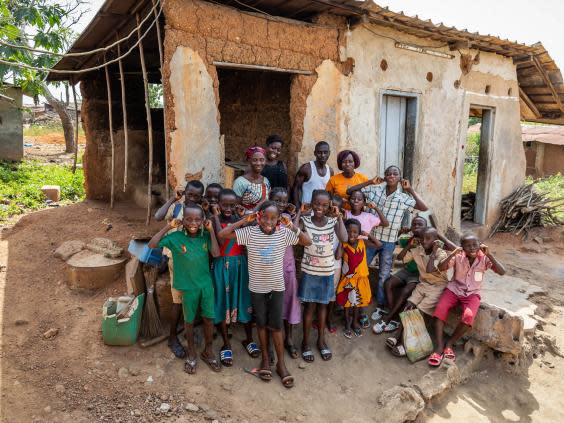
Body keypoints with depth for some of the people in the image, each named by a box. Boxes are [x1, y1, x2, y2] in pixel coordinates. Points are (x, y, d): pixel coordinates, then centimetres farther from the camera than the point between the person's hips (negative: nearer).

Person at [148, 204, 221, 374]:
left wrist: (211, 230, -17)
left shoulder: (205, 236, -6)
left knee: (208, 319, 10)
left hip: (206, 284, 2)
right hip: (188, 287, -2)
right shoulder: (176, 237, -13)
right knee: (189, 320, 13)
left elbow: (216, 253, -18)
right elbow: (152, 245, -18)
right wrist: (167, 227, -19)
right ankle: (191, 354, 32)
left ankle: (208, 352, 30)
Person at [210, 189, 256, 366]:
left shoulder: (240, 218, 1)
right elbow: (219, 241, -25)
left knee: (245, 299, 11)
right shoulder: (214, 220, -7)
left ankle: (249, 339, 31)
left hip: (240, 264, 3)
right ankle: (226, 344, 23)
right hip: (222, 265, -3)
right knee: (223, 302, 7)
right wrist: (216, 216, -21)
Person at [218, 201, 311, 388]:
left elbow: (308, 242, -9)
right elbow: (222, 234, -18)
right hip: (257, 286, 0)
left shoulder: (284, 232, -11)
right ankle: (265, 359, 32)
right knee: (261, 323, 14)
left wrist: (292, 225, -16)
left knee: (276, 324, 7)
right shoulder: (250, 232, -14)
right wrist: (244, 220, -19)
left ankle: (281, 363, 22)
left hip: (277, 286, 0)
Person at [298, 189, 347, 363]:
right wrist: (299, 212, -18)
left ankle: (321, 340, 31)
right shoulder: (305, 220, -9)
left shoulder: (333, 221, -5)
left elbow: (344, 238, -20)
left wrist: (339, 217, -18)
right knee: (310, 306, 7)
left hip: (327, 270, 2)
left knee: (322, 305, 16)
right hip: (309, 270, -2)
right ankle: (305, 342, 23)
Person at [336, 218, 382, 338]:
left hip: (361, 278, 3)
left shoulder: (363, 243, -8)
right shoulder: (344, 245, -16)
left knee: (358, 302, 19)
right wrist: (341, 243, -25)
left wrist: (368, 235, -11)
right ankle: (347, 324, 32)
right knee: (347, 302, 13)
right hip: (348, 278, -2)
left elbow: (378, 244, -4)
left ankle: (355, 322, 39)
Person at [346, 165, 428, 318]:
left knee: (384, 276, 10)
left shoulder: (404, 198, -3)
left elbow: (424, 208, -11)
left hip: (389, 242, 0)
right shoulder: (374, 190, -3)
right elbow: (349, 191, -5)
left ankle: (381, 306, 27)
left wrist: (410, 189, -9)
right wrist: (370, 182, -10)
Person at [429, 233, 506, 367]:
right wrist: (453, 254, -29)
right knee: (440, 309, -28)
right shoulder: (458, 257, -9)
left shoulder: (484, 259, -8)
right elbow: (441, 268, -19)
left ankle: (450, 343, -7)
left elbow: (502, 272, -19)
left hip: (472, 294, 0)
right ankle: (439, 346, -19)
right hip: (454, 289, 0)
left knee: (468, 316, -31)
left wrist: (489, 255, -27)